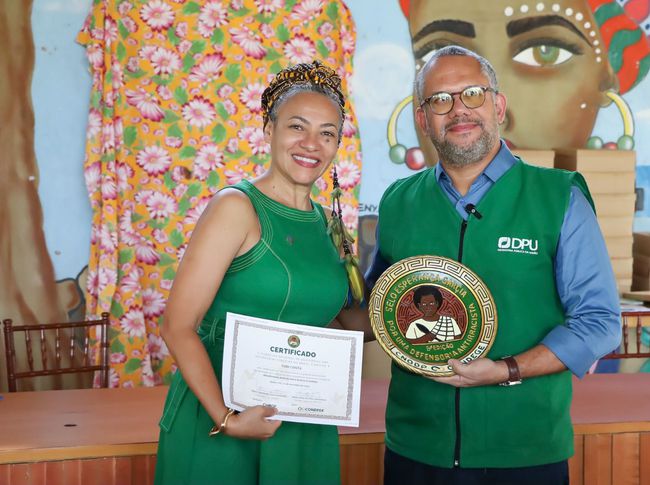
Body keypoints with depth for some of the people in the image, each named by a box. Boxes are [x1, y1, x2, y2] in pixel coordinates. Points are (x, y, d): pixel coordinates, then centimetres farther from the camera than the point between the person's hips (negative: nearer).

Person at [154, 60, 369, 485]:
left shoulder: (324, 223, 7)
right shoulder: (236, 208, -11)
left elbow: (352, 318, 15)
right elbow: (179, 327, -15)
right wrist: (226, 419, -22)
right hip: (217, 419, -6)